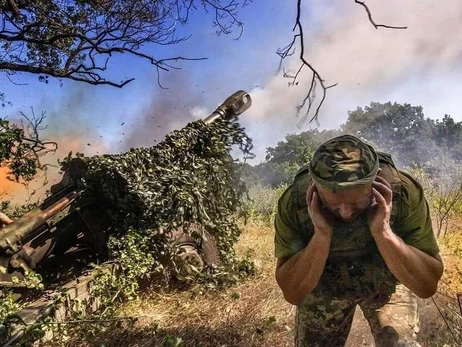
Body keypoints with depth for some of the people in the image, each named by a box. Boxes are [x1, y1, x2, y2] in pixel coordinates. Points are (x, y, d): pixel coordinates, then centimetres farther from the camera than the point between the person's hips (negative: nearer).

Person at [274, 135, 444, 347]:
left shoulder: (404, 193, -30)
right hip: (323, 287, 0)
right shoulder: (293, 203, -31)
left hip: (386, 283, 0)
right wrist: (321, 234, -41)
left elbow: (428, 285, -25)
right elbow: (293, 293, -26)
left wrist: (383, 232, -41)